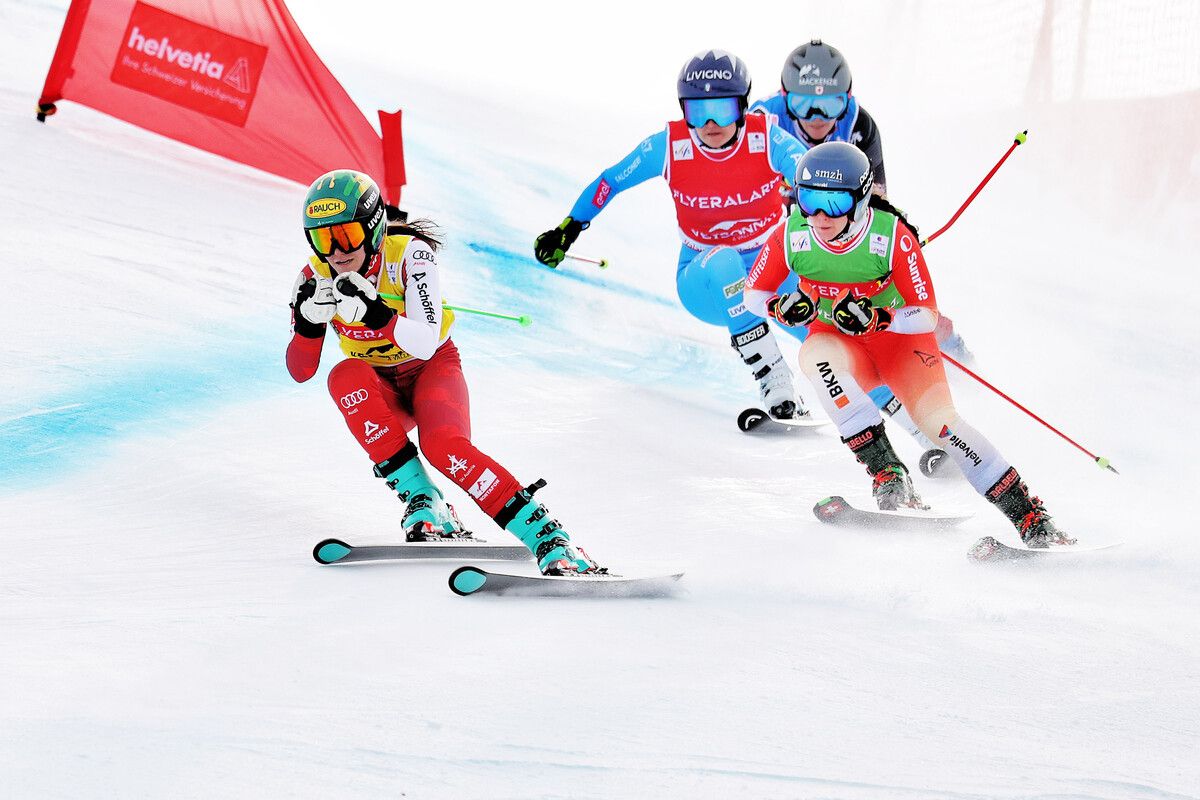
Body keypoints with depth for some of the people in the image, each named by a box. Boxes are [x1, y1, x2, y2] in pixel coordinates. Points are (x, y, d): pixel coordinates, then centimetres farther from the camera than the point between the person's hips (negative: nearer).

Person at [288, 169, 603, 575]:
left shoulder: (409, 253, -22)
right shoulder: (315, 278, -12)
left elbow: (425, 344, -32)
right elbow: (300, 371, -15)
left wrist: (376, 313, -49)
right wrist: (309, 321, -34)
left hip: (432, 369, -3)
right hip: (381, 394, 3)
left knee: (443, 444, -34)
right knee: (345, 375, -32)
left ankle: (549, 540, -37)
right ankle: (421, 501, -27)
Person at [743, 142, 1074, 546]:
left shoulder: (892, 236, -25)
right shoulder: (791, 237, -18)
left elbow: (927, 315, -20)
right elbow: (753, 293, -3)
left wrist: (877, 318, -38)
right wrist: (781, 308, -25)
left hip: (901, 335, -2)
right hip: (838, 341, 2)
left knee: (936, 418, -23)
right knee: (815, 355, -34)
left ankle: (1029, 516, -16)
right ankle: (887, 471, -33)